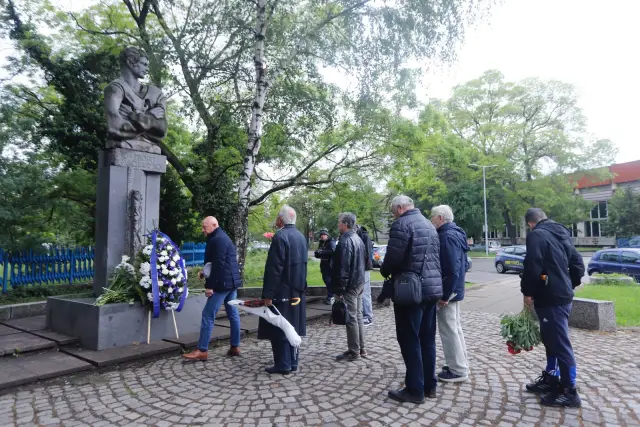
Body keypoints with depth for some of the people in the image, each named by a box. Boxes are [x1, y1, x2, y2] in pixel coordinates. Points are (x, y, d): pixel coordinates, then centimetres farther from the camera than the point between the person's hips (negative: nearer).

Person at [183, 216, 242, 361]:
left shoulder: (217, 240, -15)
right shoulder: (222, 237, 18)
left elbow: (218, 264, -21)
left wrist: (209, 285, -19)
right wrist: (206, 273, 15)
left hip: (223, 283, -11)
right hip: (231, 282, 11)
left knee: (208, 315, -5)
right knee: (233, 314, 11)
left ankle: (202, 350, 0)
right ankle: (235, 347, 18)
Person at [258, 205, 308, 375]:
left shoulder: (280, 237, -16)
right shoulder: (301, 237, 10)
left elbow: (273, 268, -20)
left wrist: (268, 294, -17)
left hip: (282, 291, -8)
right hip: (297, 291, 8)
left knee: (279, 328, 1)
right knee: (292, 327, 14)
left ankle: (283, 365, 6)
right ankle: (293, 362, 22)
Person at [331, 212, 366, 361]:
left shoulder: (345, 241, -19)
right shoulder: (357, 238, 12)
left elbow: (343, 267, -22)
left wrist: (340, 288, -18)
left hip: (350, 285, -10)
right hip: (359, 282, 10)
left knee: (351, 318, -1)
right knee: (358, 316, 15)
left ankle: (354, 351, 7)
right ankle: (361, 349, 24)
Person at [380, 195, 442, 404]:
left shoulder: (402, 224, -11)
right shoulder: (429, 225, 16)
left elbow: (393, 257, -18)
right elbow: (435, 257, 17)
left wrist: (385, 272, 2)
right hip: (431, 288, 9)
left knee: (410, 341, 0)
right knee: (427, 339, 14)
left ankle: (415, 389, 7)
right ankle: (429, 385, 23)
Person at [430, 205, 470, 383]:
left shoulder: (447, 236, -19)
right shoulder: (455, 233, 12)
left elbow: (452, 269, -25)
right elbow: (460, 265, 18)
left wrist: (445, 294, -21)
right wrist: (450, 290, 20)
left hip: (447, 291, -10)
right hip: (455, 289, 10)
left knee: (448, 330, -1)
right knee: (454, 328, 19)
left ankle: (458, 371, 9)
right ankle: (460, 364, 31)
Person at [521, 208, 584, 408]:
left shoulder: (536, 235, -14)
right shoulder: (561, 234, 14)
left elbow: (532, 267, -21)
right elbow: (578, 264, 17)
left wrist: (527, 291, -9)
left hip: (550, 298, -9)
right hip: (563, 296, 10)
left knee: (560, 344, -1)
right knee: (552, 340, 18)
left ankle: (569, 392, 8)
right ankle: (550, 380, 29)